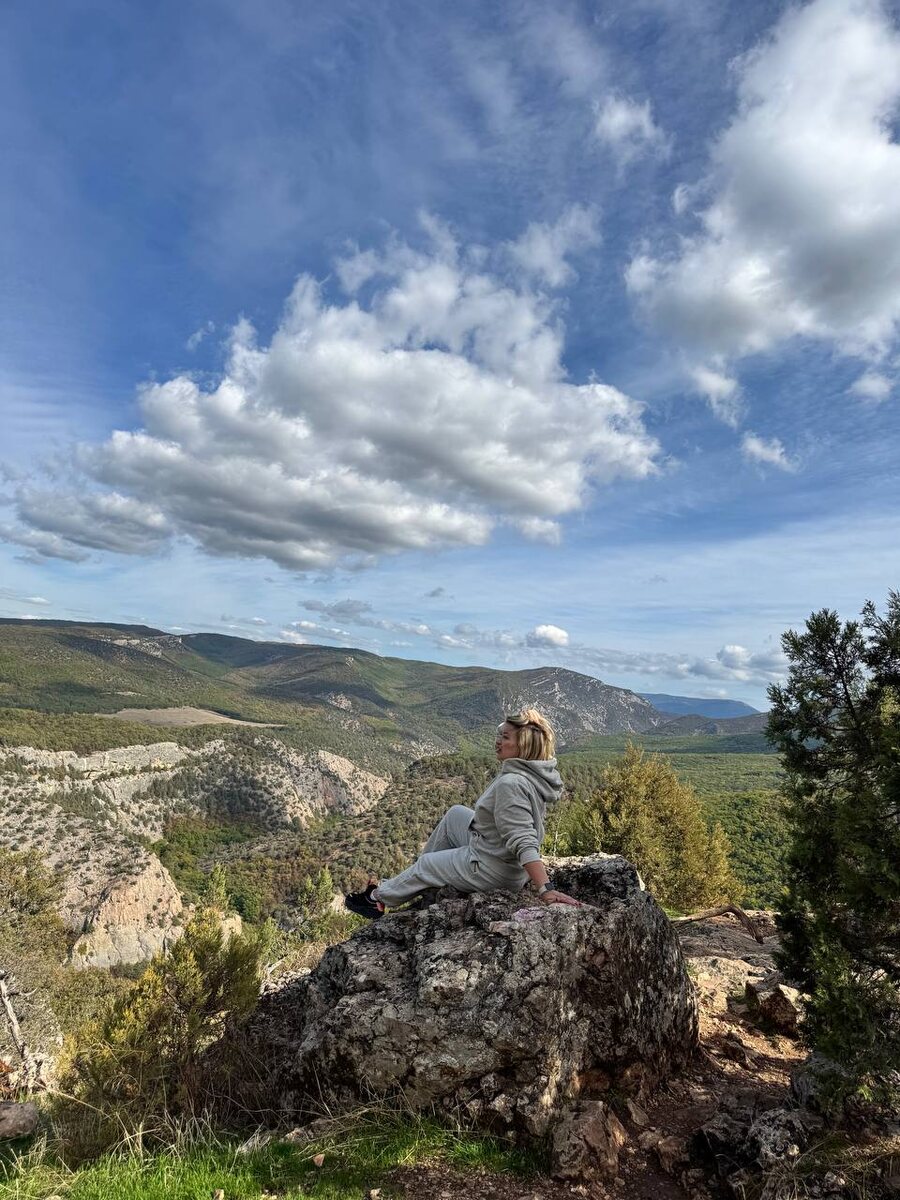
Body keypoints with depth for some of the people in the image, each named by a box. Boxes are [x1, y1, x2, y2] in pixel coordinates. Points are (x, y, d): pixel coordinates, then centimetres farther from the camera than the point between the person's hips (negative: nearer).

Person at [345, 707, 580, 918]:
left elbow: (524, 844, -37)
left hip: (491, 871, -9)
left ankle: (378, 898, 43)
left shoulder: (510, 784, -33)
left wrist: (545, 890, -40)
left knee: (425, 865, 14)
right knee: (456, 813, 24)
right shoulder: (531, 774, -6)